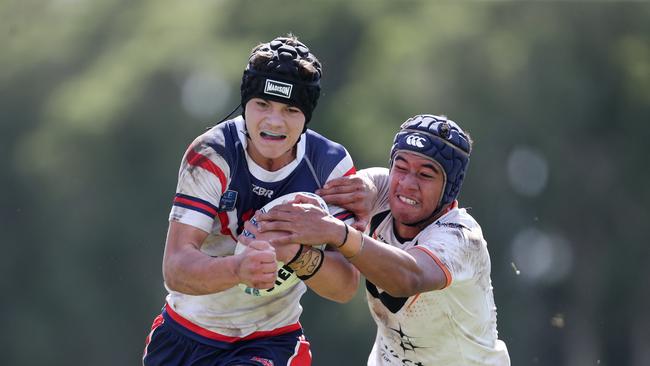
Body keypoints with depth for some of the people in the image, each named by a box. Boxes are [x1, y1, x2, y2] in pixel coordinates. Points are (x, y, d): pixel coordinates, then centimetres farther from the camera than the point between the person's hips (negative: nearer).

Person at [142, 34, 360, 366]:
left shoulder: (332, 166, -11)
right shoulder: (211, 155, -18)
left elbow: (345, 285, -18)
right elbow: (175, 270, -28)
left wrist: (297, 254, -40)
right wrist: (238, 267, -49)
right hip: (184, 339, 0)